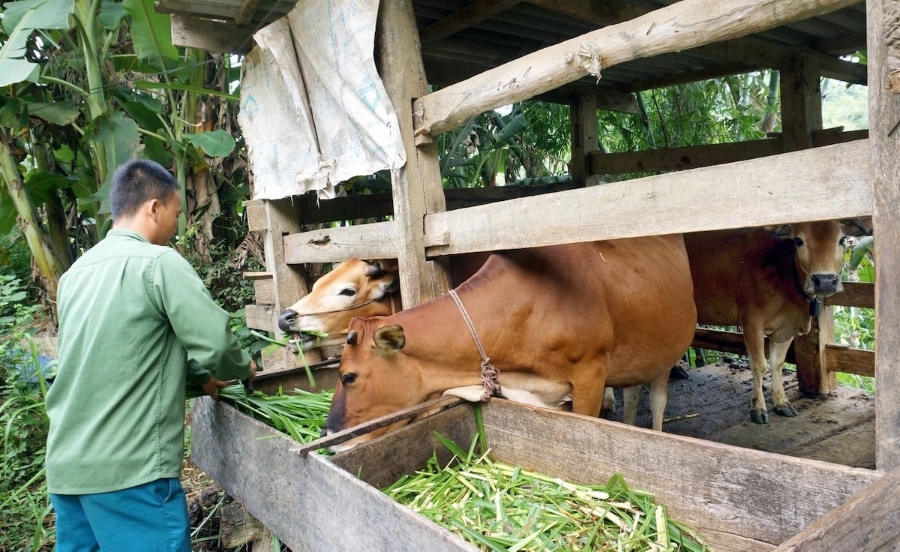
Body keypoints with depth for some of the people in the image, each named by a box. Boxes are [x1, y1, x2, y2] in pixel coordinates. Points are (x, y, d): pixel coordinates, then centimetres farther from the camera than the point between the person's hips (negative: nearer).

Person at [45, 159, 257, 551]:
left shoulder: (76, 272, 11)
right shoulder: (158, 262, -12)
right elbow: (215, 345, -15)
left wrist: (197, 376, 24)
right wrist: (244, 368, 6)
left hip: (66, 466, 8)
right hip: (128, 468, -8)